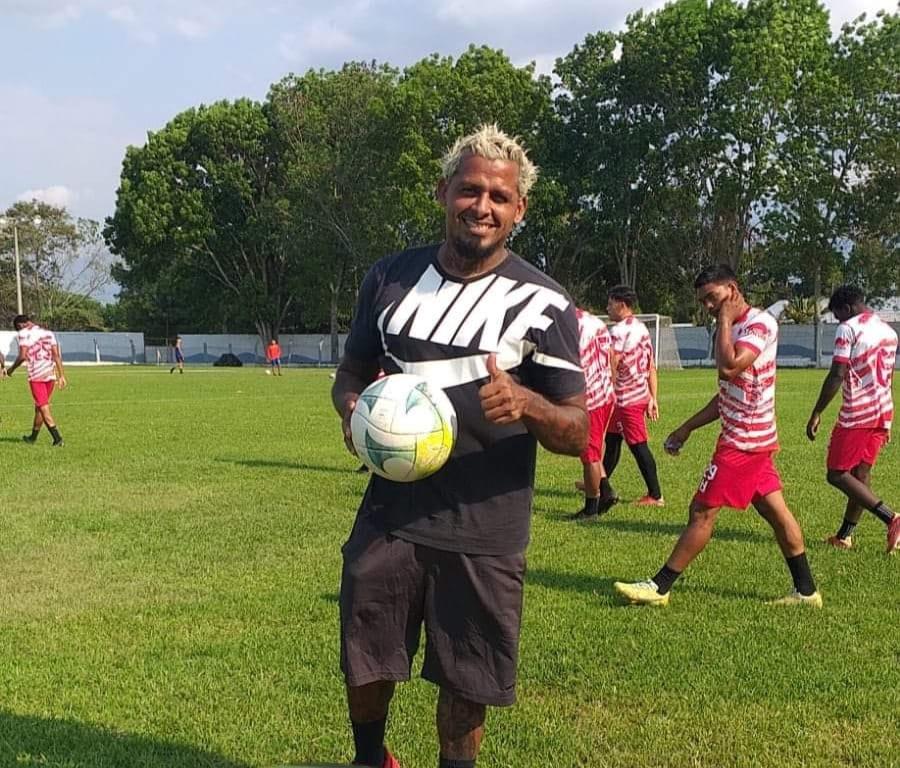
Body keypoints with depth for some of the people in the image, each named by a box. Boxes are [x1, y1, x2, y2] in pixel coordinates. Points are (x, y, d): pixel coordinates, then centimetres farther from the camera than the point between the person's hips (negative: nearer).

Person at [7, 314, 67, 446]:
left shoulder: (24, 333, -5)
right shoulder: (48, 333, 13)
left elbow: (23, 356, -13)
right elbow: (57, 356, 8)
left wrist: (12, 369, 2)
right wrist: (62, 376, 7)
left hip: (36, 375, -6)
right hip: (50, 374, 6)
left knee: (43, 408, -3)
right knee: (40, 406, 19)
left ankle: (58, 439, -12)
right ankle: (33, 437, 33)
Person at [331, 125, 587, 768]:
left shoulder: (542, 303, -7)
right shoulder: (391, 277, 4)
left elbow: (579, 433, -7)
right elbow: (351, 374, 15)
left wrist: (525, 404, -29)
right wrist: (353, 409, -9)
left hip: (484, 533, -2)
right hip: (390, 514, 3)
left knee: (466, 683, 9)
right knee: (365, 666, 11)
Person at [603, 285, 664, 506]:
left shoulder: (619, 331, -17)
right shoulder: (642, 329, 11)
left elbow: (610, 368, -19)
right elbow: (652, 367, 12)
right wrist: (653, 398, 14)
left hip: (627, 398, -9)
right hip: (641, 394, 9)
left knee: (638, 445, -4)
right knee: (612, 439, 20)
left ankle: (655, 495, 0)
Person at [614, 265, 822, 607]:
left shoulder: (760, 323, -15)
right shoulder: (736, 327, 15)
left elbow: (728, 368, -30)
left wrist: (725, 321, -17)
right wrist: (687, 428, 19)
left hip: (742, 441, -10)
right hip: (753, 437, 10)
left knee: (702, 511, -4)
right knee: (775, 511, 11)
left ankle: (659, 587, 2)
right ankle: (806, 591, 16)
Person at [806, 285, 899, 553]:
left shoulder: (848, 329, -10)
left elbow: (837, 376, -17)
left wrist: (816, 414, -12)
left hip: (856, 414, -8)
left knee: (837, 474, -3)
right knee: (862, 474, 11)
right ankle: (844, 536, 16)